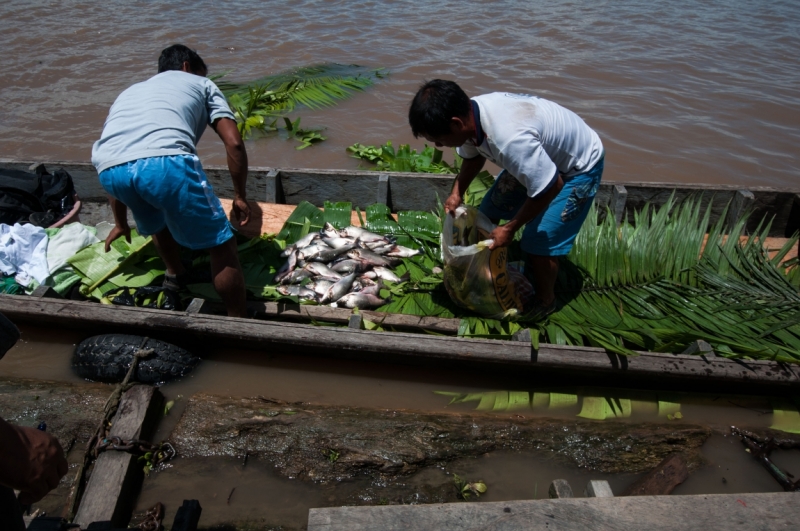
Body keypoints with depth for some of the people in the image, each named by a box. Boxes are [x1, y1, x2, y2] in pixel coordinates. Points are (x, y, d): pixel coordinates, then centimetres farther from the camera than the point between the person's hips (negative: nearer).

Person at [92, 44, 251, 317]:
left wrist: (121, 223, 49)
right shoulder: (201, 84, 30)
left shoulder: (130, 90, 42)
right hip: (166, 161, -5)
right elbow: (234, 142, 15)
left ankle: (175, 275, 53)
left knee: (155, 221, 36)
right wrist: (240, 196, 25)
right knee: (221, 245, 8)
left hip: (109, 169, 5)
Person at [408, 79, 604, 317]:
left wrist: (510, 229, -23)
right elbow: (473, 156, 3)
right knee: (488, 212, 10)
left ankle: (545, 301, 17)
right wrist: (457, 193, -11)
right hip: (539, 155, 8)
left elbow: (551, 187, -33)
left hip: (578, 166, -8)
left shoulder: (510, 138, -45)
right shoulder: (470, 113, -19)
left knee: (539, 243, -10)